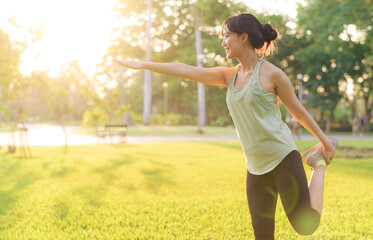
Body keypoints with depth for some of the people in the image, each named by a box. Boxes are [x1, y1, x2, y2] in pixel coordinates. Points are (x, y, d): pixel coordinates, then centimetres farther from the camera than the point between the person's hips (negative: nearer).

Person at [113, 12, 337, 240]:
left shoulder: (271, 74, -8)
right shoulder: (229, 76, 9)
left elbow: (299, 112, 1)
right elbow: (187, 70, 6)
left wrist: (326, 142, 9)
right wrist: (144, 65, 5)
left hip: (282, 158, -5)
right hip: (256, 166, 5)